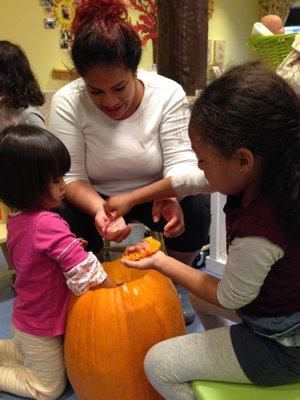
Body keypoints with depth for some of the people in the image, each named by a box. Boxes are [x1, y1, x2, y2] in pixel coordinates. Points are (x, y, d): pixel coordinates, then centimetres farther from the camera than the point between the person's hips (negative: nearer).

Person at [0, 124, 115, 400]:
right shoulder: (47, 224, -33)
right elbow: (86, 273, -32)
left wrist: (68, 244, -7)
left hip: (25, 318, 8)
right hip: (42, 328, -8)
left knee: (25, 354, 36)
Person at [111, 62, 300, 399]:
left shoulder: (257, 234, -40)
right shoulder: (267, 173, -15)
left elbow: (228, 299, -20)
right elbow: (187, 181, -1)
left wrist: (161, 261, -11)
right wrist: (129, 199, 5)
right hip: (273, 303, 9)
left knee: (158, 364, -2)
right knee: (197, 295, 28)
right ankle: (219, 359, 41)